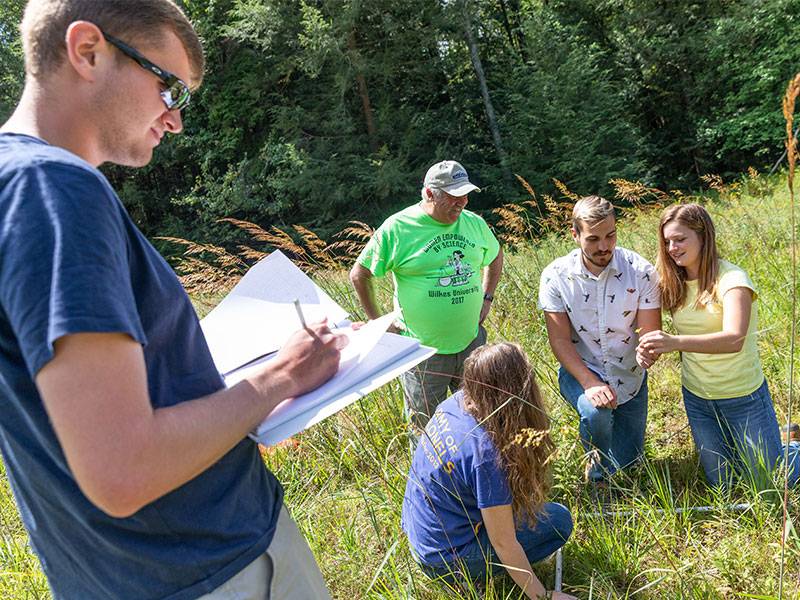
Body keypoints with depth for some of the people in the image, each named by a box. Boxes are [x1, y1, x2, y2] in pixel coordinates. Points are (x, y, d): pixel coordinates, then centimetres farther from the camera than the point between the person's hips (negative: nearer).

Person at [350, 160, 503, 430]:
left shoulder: (474, 223, 3)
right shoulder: (397, 228, -12)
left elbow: (495, 257, 23)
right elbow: (359, 274, -3)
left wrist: (486, 298, 12)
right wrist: (377, 321, -4)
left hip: (471, 343, 4)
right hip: (424, 351, -4)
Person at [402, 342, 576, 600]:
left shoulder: (453, 403, -12)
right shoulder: (487, 455, -33)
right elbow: (504, 544, -22)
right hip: (444, 560, -7)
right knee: (559, 521, -2)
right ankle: (470, 577, 1)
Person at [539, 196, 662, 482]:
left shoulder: (641, 271, -15)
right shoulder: (555, 276, -16)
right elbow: (560, 341, -15)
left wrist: (647, 352, -39)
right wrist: (590, 383, -28)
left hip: (629, 376, 2)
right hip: (580, 372, -1)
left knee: (627, 464, 7)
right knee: (596, 413, -34)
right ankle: (598, 473, 0)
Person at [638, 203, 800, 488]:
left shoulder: (731, 279, -21)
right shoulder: (675, 284, -2)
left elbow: (734, 339, -37)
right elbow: (685, 338, 3)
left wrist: (675, 342, -50)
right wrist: (654, 349, -15)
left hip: (742, 397, -5)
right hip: (696, 398, 5)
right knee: (720, 483, 19)